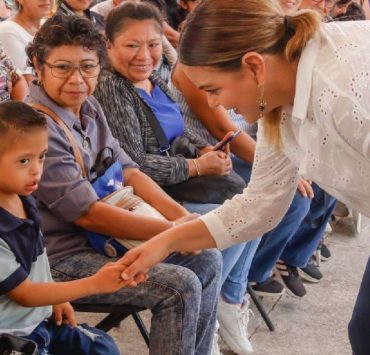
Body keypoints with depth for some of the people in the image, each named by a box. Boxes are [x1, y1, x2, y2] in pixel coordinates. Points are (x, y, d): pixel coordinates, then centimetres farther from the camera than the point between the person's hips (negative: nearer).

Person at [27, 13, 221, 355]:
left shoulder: (89, 107, 3)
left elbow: (128, 171, 7)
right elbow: (87, 213, -24)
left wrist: (183, 216, -8)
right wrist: (173, 230, -18)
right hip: (63, 257, -9)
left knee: (207, 259, 4)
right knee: (180, 287, -19)